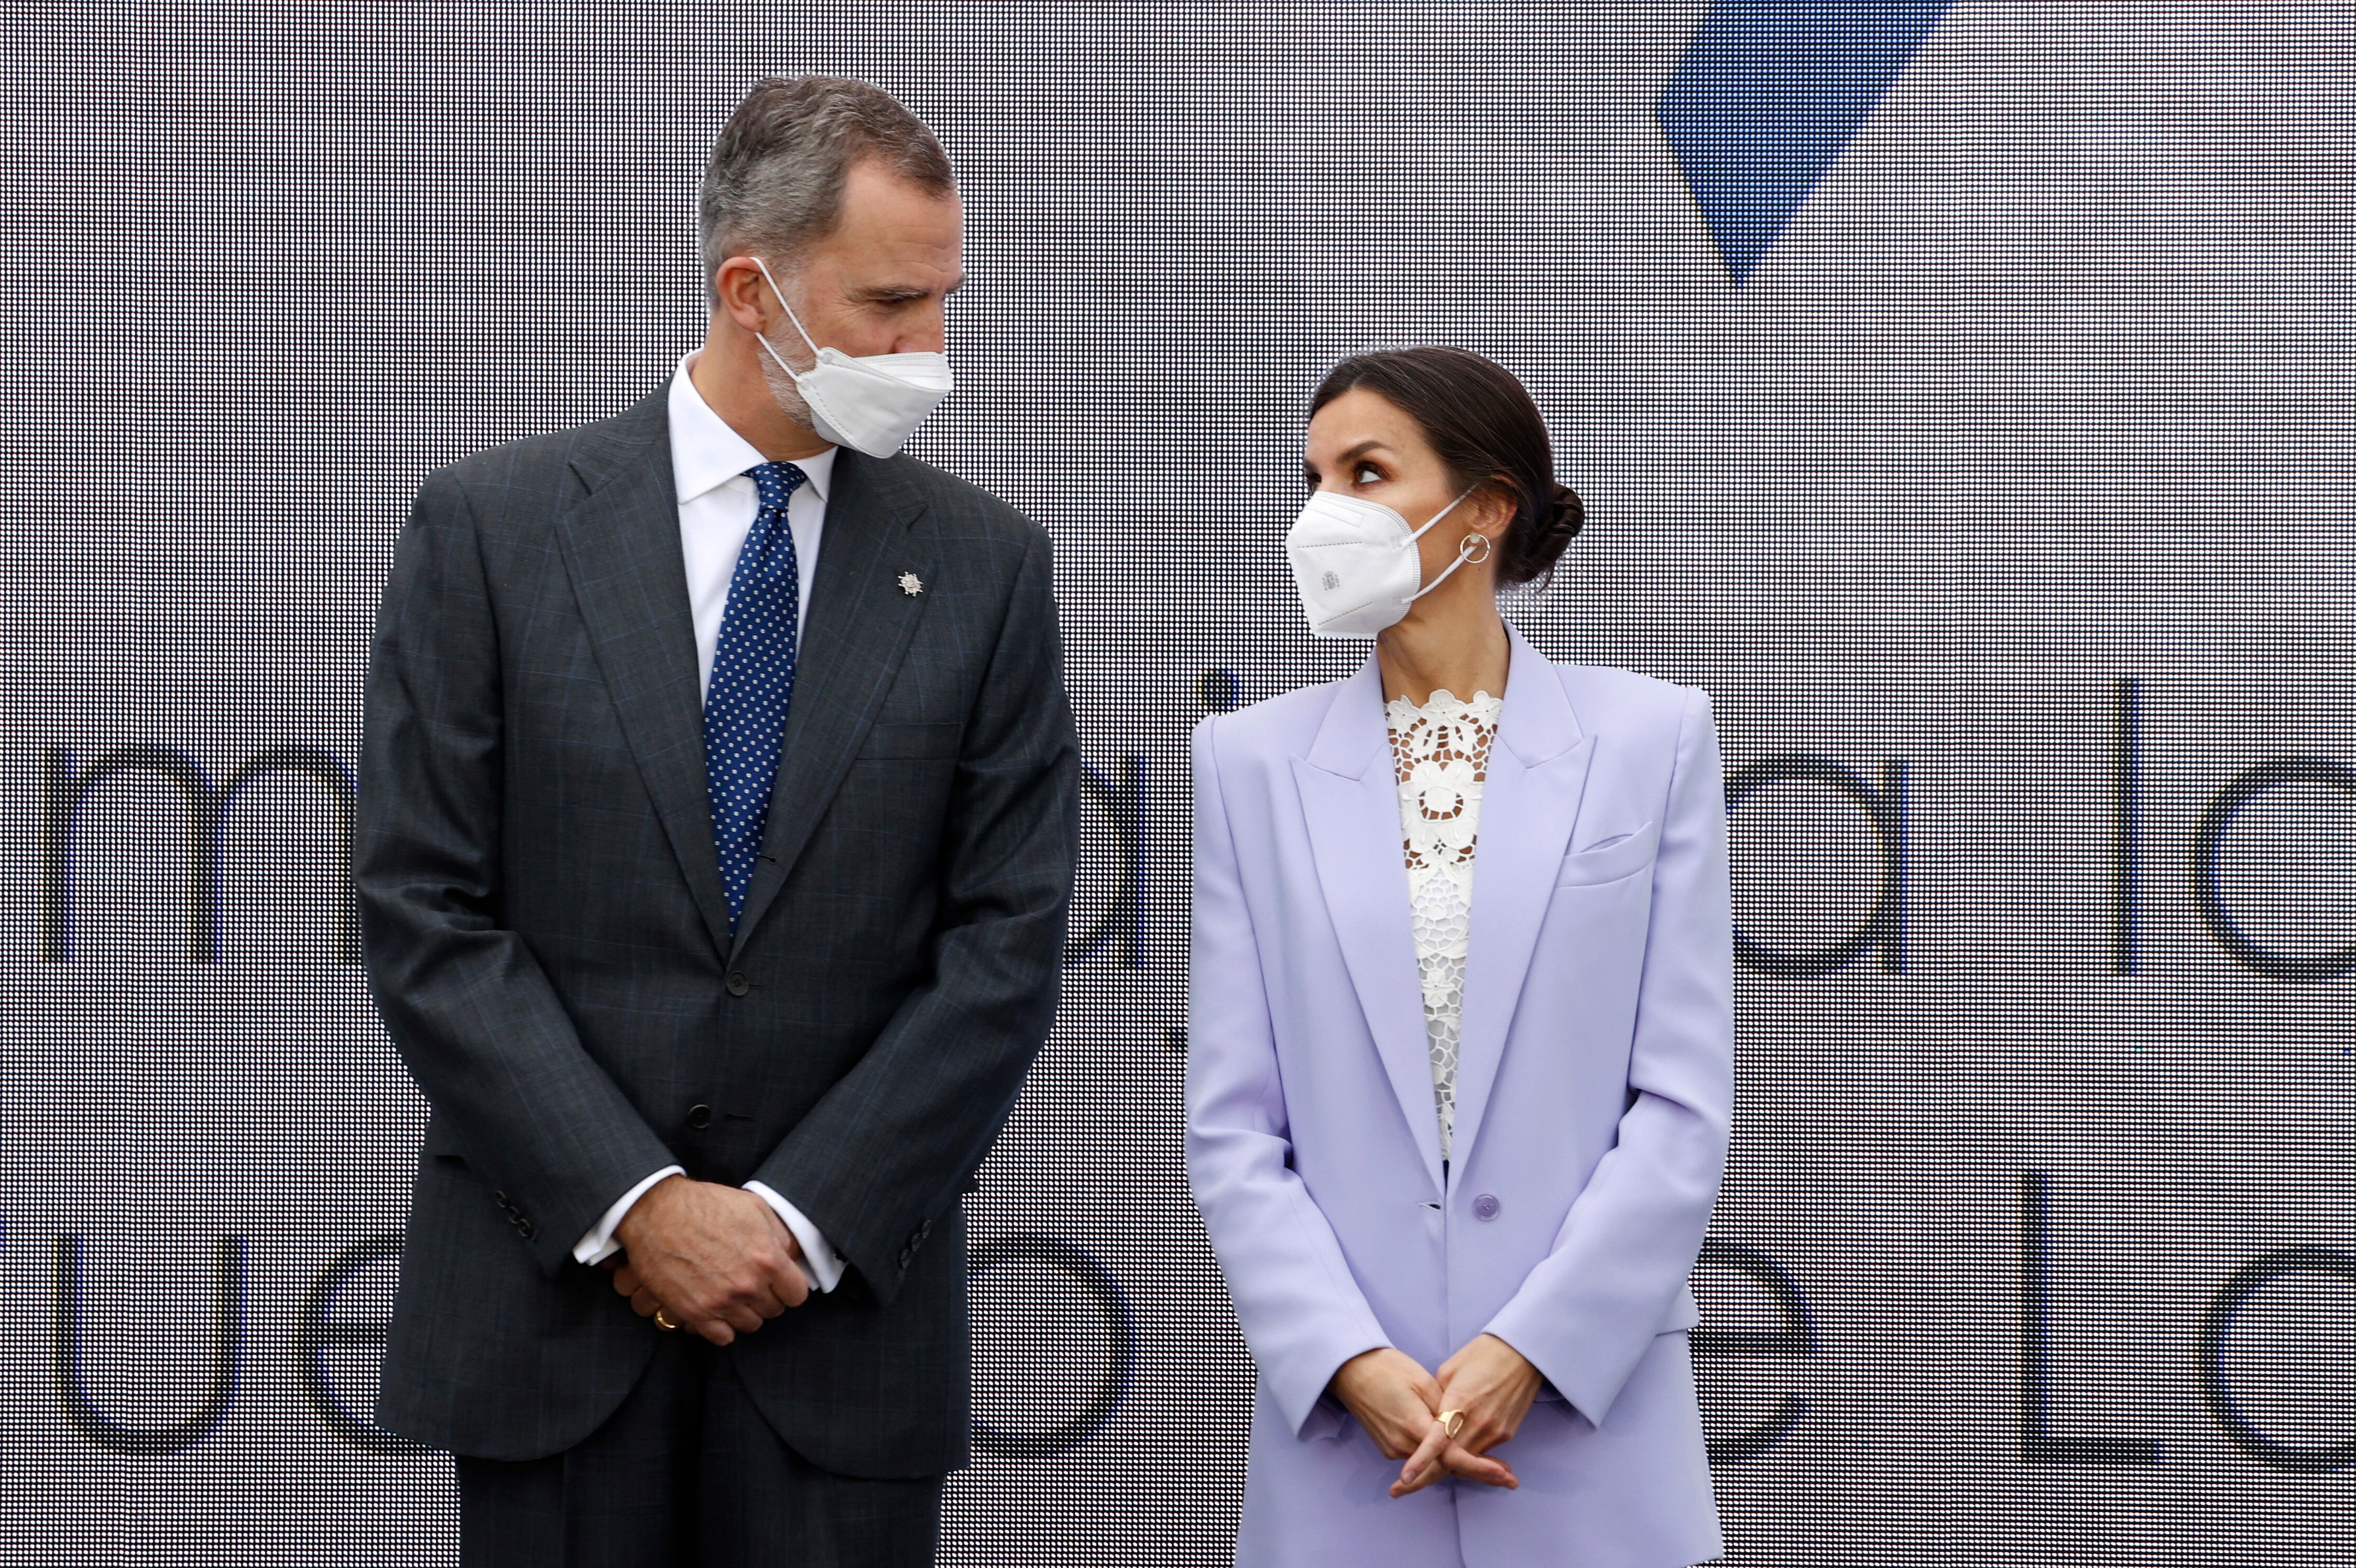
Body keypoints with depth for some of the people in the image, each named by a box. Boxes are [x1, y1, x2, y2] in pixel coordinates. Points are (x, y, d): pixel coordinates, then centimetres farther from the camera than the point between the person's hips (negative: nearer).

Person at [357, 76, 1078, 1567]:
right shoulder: (493, 527, 0)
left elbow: (1009, 942, 0)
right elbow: (427, 916, -4)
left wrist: (797, 1218, -9)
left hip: (846, 1294, 1)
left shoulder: (987, 566, 4)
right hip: (554, 1287, -1)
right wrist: (635, 1205, -11)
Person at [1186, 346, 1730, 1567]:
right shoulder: (1253, 761, 5)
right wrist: (1352, 1361, -11)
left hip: (1589, 1407, -1)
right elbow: (1230, 1123, 1)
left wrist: (1532, 1348, -11)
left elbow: (1684, 1103, -2)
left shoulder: (1651, 737, 2)